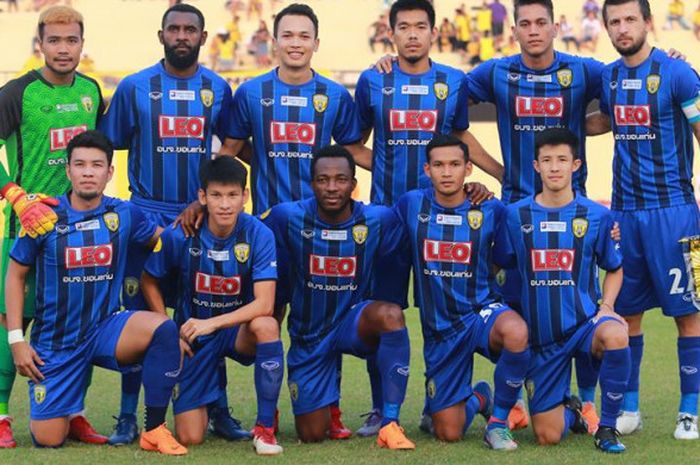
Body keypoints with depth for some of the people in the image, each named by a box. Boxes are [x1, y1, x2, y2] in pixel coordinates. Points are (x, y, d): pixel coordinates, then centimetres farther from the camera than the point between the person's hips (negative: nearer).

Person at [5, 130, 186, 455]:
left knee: (163, 329, -30)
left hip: (106, 328, 1)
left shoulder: (124, 215, -3)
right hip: (56, 341, -1)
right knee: (48, 440, -5)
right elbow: (16, 275, 2)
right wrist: (16, 340, -4)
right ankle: (63, 412, 34)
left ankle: (153, 430, -17)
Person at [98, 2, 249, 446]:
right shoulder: (135, 87, 2)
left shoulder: (218, 89, 7)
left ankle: (220, 413, 13)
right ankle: (128, 416, 5)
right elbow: (110, 146, 4)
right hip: (147, 215, -2)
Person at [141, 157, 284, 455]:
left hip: (238, 330, 0)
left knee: (266, 325, -38)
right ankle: (206, 403, 31)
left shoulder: (258, 234, -18)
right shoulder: (180, 234, -15)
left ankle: (265, 426, -21)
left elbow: (264, 305, -25)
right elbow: (149, 281, 1)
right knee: (189, 438, -9)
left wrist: (212, 323, -33)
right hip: (192, 335, 0)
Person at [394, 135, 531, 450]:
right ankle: (478, 398, 39)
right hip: (439, 329, 2)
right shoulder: (410, 205, -3)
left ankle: (498, 421, -16)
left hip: (481, 312, -2)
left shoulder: (491, 210, -5)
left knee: (516, 332, -40)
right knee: (448, 434, 0)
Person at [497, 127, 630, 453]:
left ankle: (607, 427, -16)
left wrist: (606, 306, -6)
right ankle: (570, 411, 38)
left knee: (615, 336, -39)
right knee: (548, 436, -3)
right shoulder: (516, 215, 0)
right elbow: (501, 268, 10)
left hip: (584, 323, -1)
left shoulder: (597, 215, -1)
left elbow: (614, 269, 11)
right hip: (541, 336, 1)